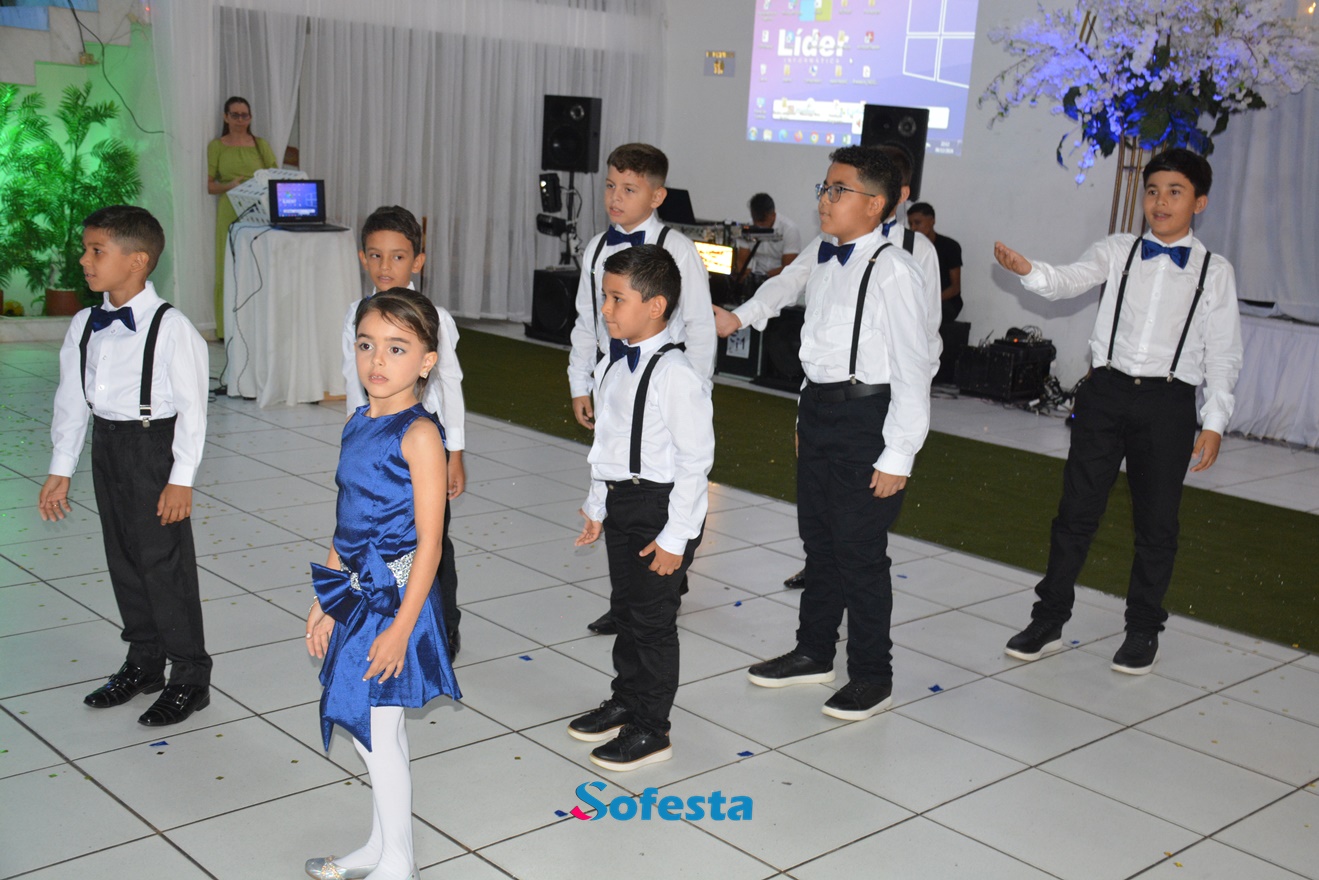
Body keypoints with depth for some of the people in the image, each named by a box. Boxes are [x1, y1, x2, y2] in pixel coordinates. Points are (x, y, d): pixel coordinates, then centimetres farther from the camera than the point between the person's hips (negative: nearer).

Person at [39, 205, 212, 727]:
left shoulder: (171, 328, -15)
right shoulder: (84, 326, 5)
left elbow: (192, 407, -14)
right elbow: (71, 400, 11)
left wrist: (181, 479, -16)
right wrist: (60, 471, 12)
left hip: (155, 444, -7)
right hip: (107, 444, 7)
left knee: (166, 563, -2)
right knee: (123, 560, 15)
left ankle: (190, 678, 11)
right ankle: (143, 664, 31)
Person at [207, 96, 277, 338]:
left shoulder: (261, 144, 13)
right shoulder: (216, 146, 8)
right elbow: (210, 185, 5)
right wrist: (229, 185, -14)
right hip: (230, 212, -1)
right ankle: (228, 329, 1)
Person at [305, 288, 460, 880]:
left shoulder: (419, 434, -17)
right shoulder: (358, 424, 7)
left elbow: (429, 542, -18)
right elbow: (345, 524, 13)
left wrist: (401, 626, -20)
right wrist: (325, 603, 15)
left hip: (395, 598, -8)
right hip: (357, 596, 8)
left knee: (379, 732, 3)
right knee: (366, 728, 18)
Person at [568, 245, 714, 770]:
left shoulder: (677, 376, -21)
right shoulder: (611, 365, 5)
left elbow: (695, 461, -20)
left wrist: (674, 537, -19)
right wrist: (597, 506, 18)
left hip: (663, 507, -8)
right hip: (621, 501, 8)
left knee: (652, 619, 3)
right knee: (625, 608, 20)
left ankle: (650, 731, 17)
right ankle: (626, 701, 38)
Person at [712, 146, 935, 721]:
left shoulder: (893, 270, -18)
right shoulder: (818, 255, 5)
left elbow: (912, 369, -19)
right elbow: (786, 283, 31)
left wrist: (898, 456, -19)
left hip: (866, 416, -8)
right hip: (817, 408, 8)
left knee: (860, 550, 2)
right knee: (818, 538, 19)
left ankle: (872, 676, 20)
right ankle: (814, 652, 36)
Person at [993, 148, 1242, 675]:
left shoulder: (1215, 272, 4)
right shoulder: (1116, 251, 5)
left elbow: (1223, 355, 3)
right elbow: (1070, 280, -10)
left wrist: (1214, 423, -3)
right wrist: (1027, 270, -32)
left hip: (1169, 401, 0)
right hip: (1105, 393, 1)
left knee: (1157, 523, 8)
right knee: (1076, 511, 5)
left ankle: (1143, 631, 23)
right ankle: (1048, 622, 16)